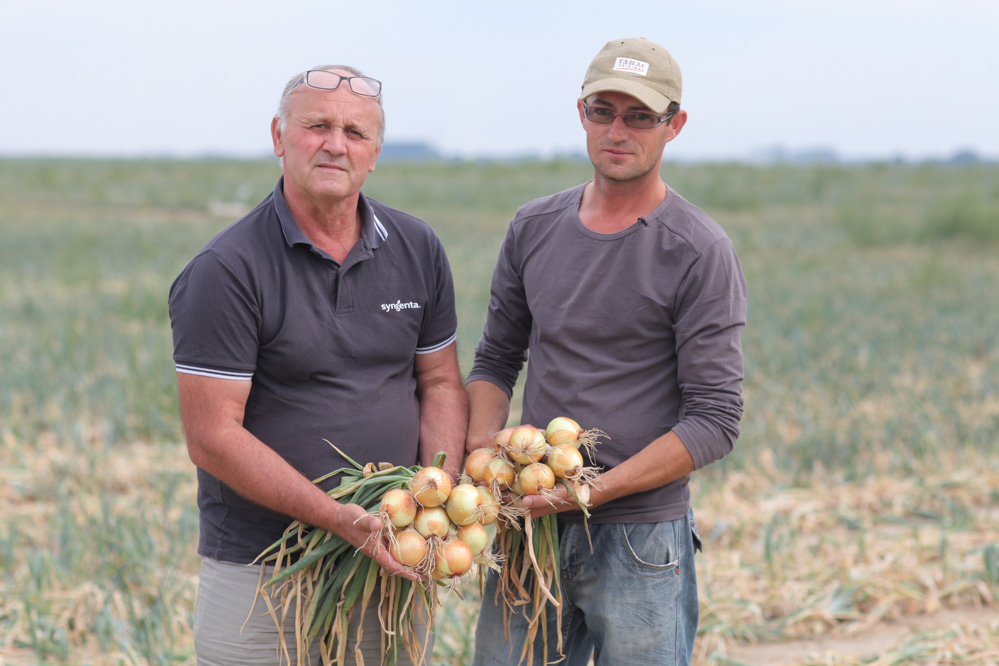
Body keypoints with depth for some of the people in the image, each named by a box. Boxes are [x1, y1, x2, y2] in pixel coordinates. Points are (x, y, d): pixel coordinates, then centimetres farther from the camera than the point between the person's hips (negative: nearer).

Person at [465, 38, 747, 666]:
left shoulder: (699, 252, -9)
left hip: (639, 541, -4)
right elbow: (497, 358, 16)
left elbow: (715, 420, -11)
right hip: (531, 524, 4)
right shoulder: (534, 227, 7)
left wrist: (596, 489, -19)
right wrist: (481, 449, -4)